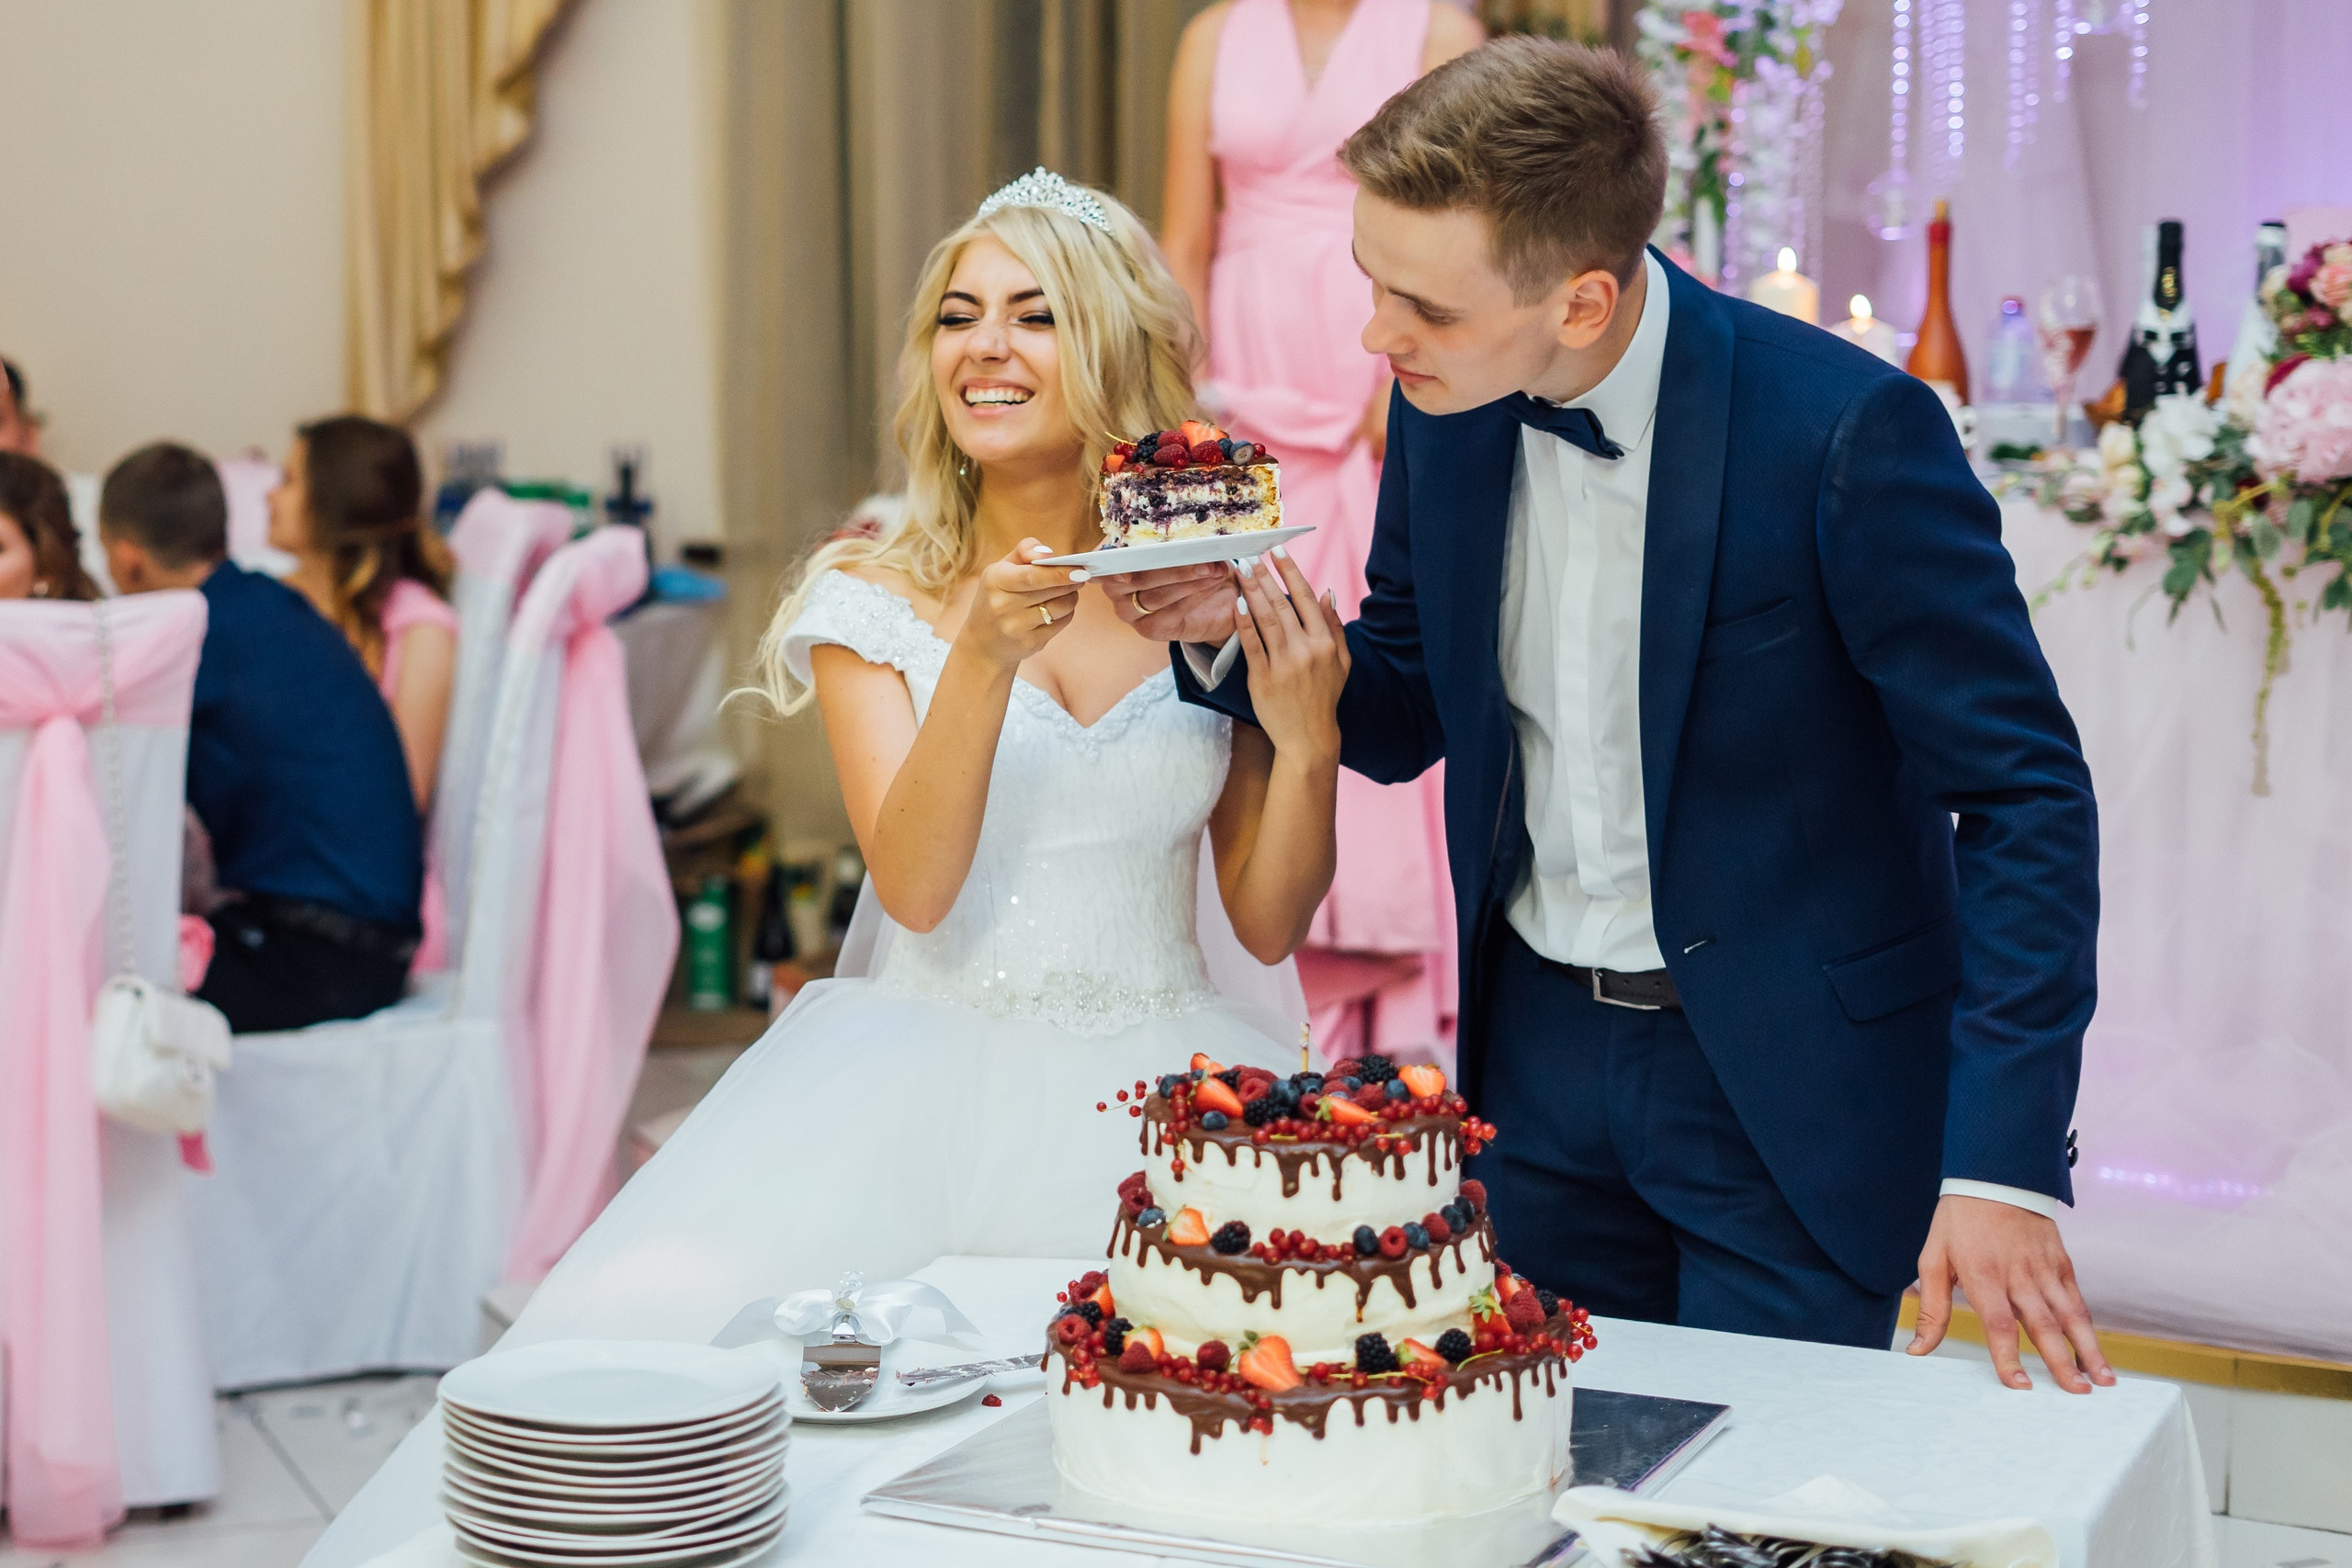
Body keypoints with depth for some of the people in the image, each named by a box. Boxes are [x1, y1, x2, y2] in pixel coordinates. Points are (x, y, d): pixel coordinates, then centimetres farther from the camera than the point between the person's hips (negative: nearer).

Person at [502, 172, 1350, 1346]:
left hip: (1158, 1076, 2)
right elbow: (913, 889, -10)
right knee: (666, 1313, -26)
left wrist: (1308, 742, -10)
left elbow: (1268, 925, 8)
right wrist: (983, 658, -22)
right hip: (932, 1065, -1)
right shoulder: (874, 598, 3)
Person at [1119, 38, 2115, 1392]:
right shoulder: (1447, 409, -4)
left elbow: (2026, 796, -17)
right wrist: (1231, 632, -10)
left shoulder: (1847, 431, -22)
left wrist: (2005, 1161, -23)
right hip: (1540, 1052, 5)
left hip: (1788, 1082, -5)